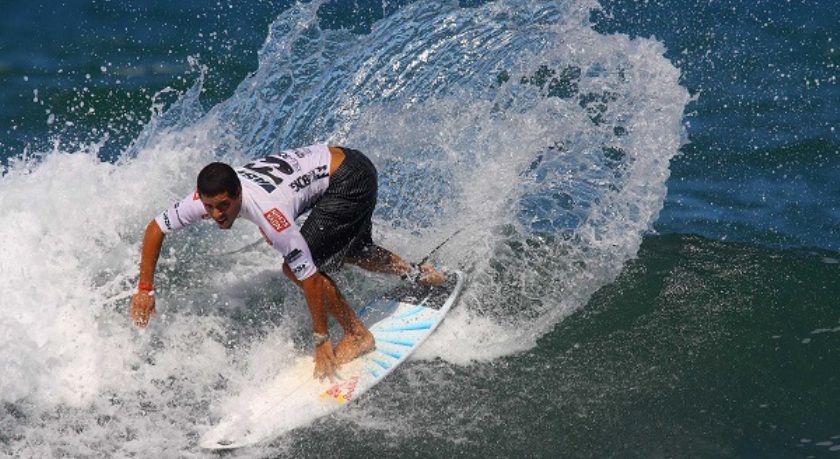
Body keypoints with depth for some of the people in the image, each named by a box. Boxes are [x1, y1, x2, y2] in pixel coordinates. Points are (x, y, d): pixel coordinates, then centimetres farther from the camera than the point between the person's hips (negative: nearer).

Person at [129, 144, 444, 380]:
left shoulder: (268, 210, -36)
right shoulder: (210, 196, -16)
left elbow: (309, 278, -31)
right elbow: (156, 228, -2)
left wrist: (321, 340, -25)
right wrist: (145, 288, -4)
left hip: (352, 179, -9)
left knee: (296, 267, -16)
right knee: (348, 251, 31)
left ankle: (358, 336, -2)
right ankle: (416, 274, 48)